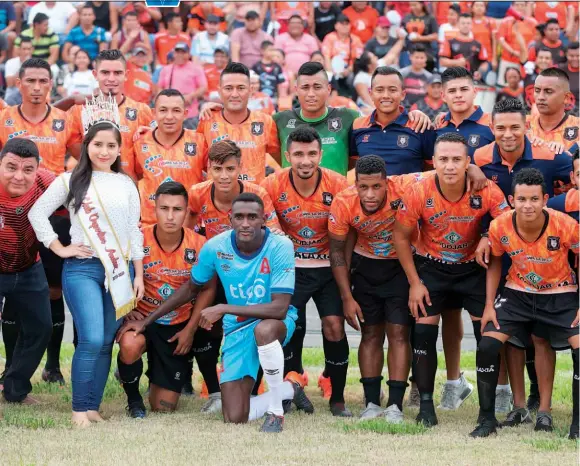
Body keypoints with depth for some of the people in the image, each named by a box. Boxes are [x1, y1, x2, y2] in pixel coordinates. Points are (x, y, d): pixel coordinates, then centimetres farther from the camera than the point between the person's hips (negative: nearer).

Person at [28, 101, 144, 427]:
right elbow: (37, 213, 2)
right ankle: (81, 408, -6)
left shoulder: (126, 185, 11)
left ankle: (94, 407, 11)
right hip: (82, 268, -3)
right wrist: (59, 248, -3)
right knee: (91, 340, -16)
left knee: (106, 343, 3)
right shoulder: (71, 181, 2)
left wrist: (139, 275, 8)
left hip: (119, 271, 3)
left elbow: (135, 231, 11)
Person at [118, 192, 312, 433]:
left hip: (275, 322, -3)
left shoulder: (280, 247, -23)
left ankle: (275, 412, -21)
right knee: (235, 418, -9)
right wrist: (146, 321, 8)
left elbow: (280, 308, -29)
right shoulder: (215, 247, -12)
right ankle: (289, 388, 22)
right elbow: (191, 288, 7)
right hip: (237, 330, 4)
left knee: (264, 329, -43)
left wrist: (224, 309, -30)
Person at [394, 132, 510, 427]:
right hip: (431, 267, 0)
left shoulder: (487, 192, -23)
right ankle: (426, 404, 5)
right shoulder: (419, 193, -21)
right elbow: (401, 237, -8)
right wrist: (415, 283, -7)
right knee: (423, 334, -6)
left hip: (473, 267, 0)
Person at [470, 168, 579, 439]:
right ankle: (486, 419, 5)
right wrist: (489, 304, -2)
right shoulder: (500, 227, -19)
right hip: (518, 293, 2)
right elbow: (495, 262, 2)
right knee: (487, 346, -11)